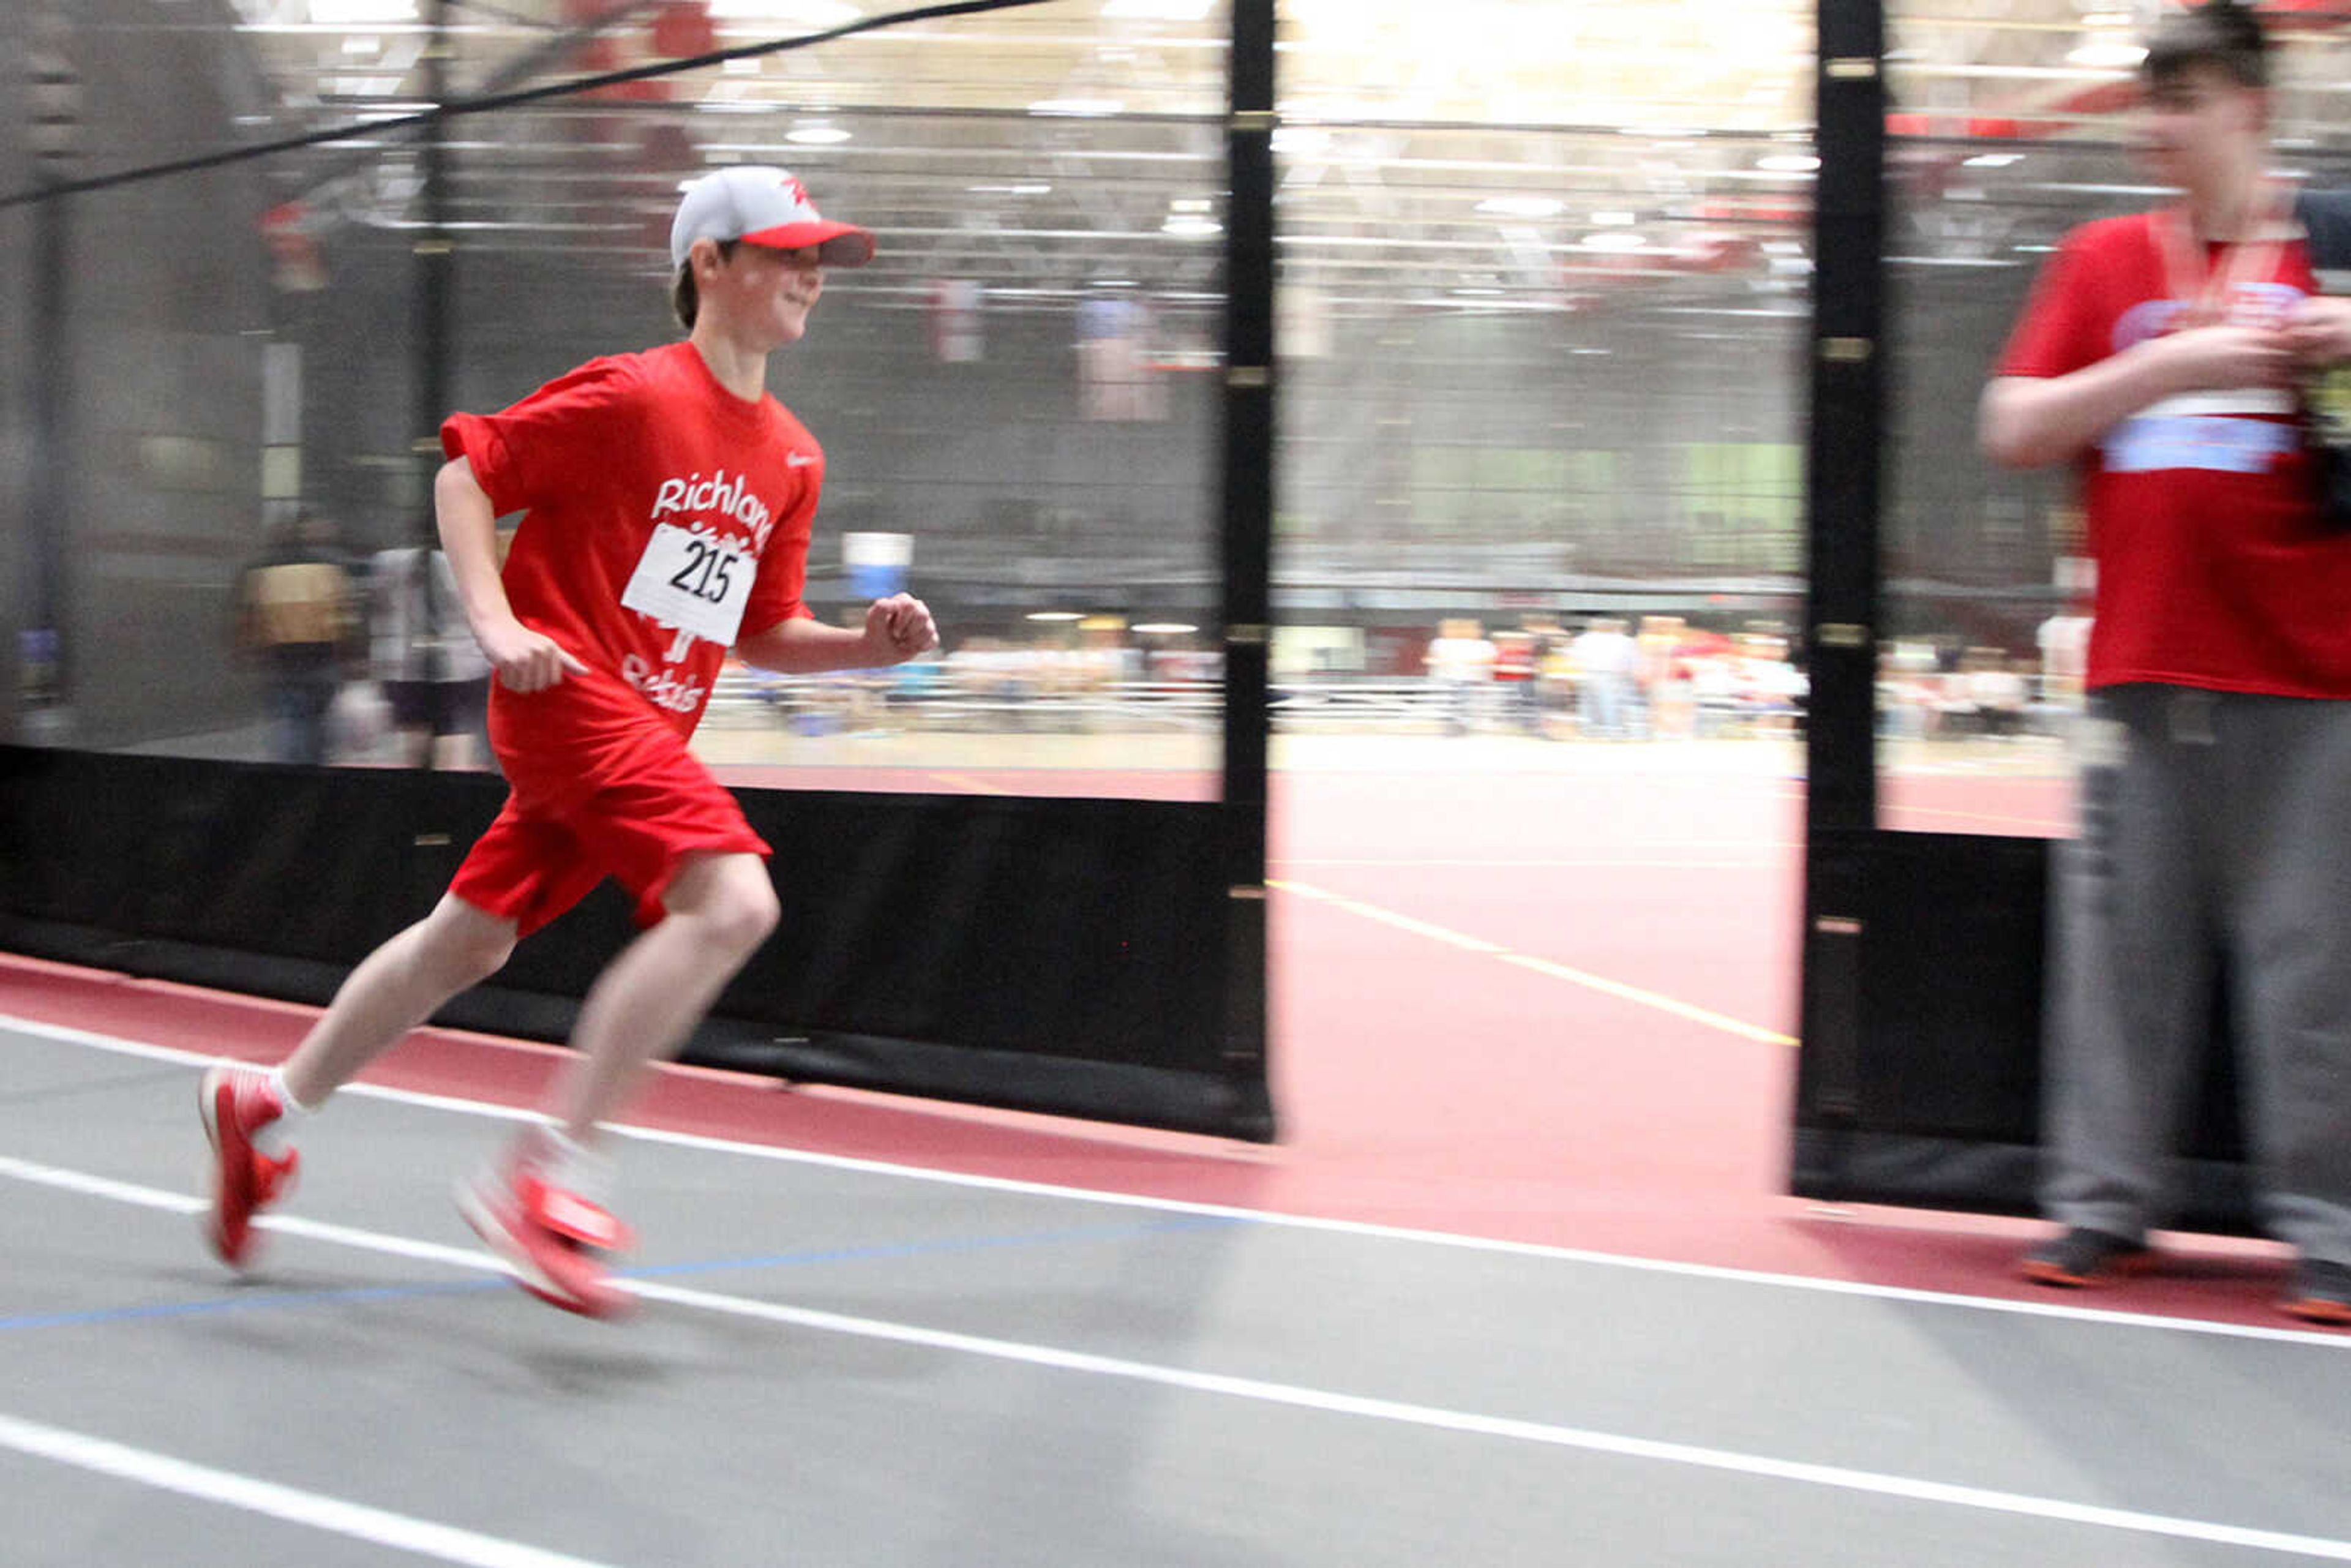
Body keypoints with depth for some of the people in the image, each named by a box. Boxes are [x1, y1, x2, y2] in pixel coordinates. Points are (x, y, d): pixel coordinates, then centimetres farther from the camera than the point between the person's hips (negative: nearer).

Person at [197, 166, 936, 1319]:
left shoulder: (791, 458, 12)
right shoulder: (634, 394, -10)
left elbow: (760, 633, 18)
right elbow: (466, 469, -6)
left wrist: (865, 645, 1)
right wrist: (494, 620, -17)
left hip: (649, 727, 9)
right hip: (568, 693, -8)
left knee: (469, 940, 17)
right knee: (732, 898, -25)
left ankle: (267, 1107, 36)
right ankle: (549, 1175, -22)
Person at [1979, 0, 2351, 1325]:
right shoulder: (2104, 261, 12)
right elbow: (2015, 430, 4)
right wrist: (2171, 363, -8)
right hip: (2143, 668, 2)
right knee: (2123, 941, 3)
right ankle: (2104, 1205, 12)